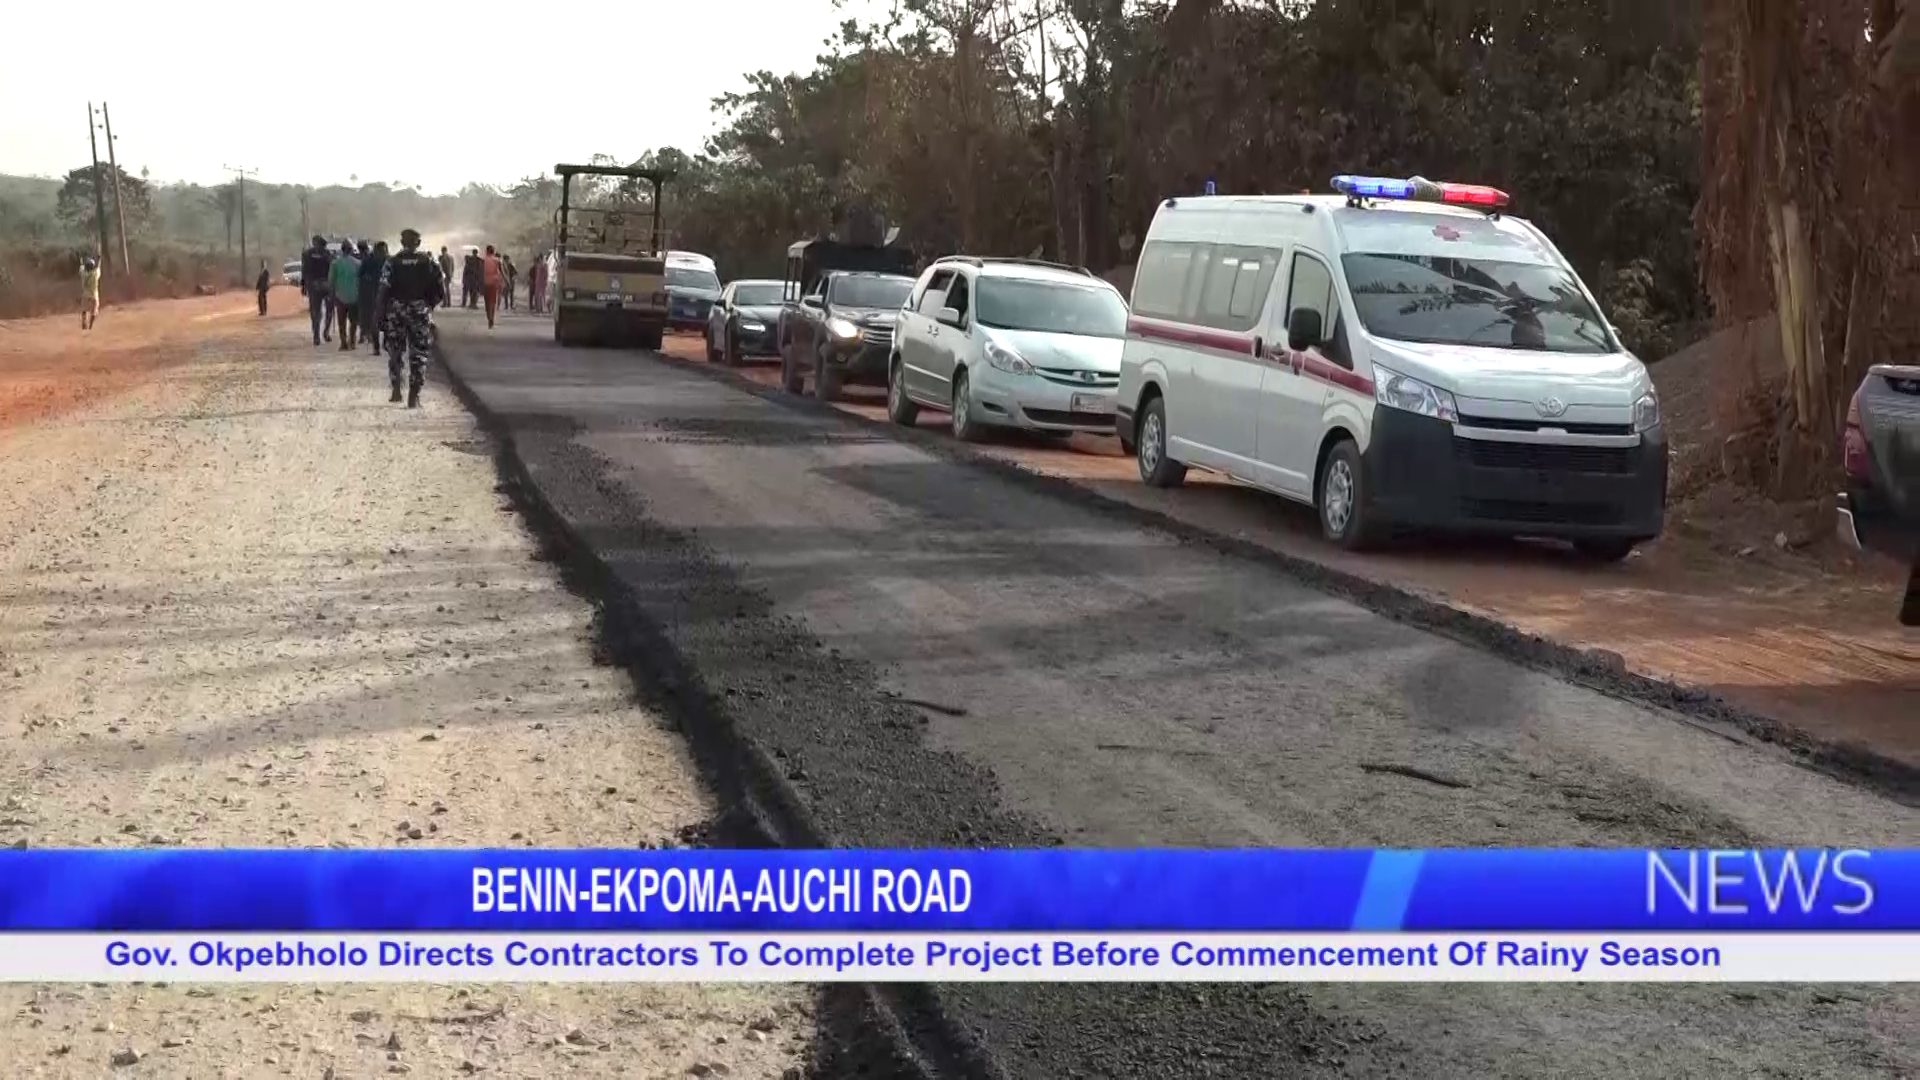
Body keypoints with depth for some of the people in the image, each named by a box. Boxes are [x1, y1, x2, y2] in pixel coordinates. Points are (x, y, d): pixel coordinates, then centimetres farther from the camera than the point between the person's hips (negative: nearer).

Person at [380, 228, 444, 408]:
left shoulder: (392, 262, -3)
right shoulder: (429, 262, -1)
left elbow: (384, 289, -10)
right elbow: (441, 289, -1)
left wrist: (381, 312, -3)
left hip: (396, 312, 0)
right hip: (420, 312, 0)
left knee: (394, 352, 16)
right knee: (418, 354, 3)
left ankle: (396, 390, 14)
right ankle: (414, 396, -3)